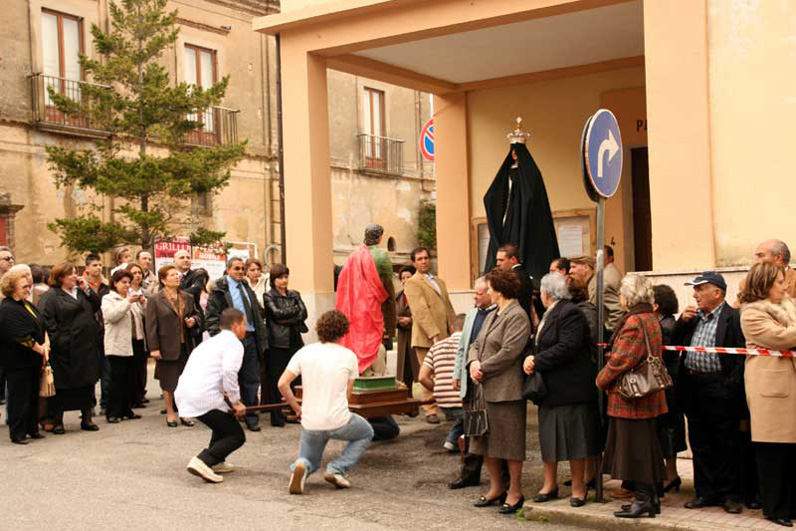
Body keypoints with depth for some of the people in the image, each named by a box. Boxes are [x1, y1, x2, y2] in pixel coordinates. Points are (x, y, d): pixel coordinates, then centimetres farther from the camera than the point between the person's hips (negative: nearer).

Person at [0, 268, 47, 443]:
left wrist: (45, 344, -5)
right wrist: (39, 349, -12)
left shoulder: (28, 305, 12)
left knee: (33, 395, 14)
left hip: (33, 360, 9)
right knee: (19, 397, -2)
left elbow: (42, 325, 12)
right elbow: (21, 336, -21)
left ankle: (32, 429, 24)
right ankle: (17, 433, 6)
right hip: (18, 361, -9)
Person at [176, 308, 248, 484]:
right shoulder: (233, 343, 0)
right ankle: (202, 461, -18)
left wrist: (230, 400, 20)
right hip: (204, 397, -9)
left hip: (183, 394, 9)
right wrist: (235, 401, -9)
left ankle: (216, 462, 26)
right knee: (237, 436, 2)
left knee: (225, 419, 31)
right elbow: (229, 371, -18)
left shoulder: (210, 342, 28)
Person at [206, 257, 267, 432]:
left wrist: (261, 338, 13)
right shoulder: (219, 290, -2)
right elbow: (212, 316, -7)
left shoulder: (247, 288, 17)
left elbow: (258, 312, 21)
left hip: (250, 338, 6)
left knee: (251, 379, 8)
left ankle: (251, 417, 16)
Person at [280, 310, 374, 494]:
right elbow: (347, 394, 4)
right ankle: (337, 469, 7)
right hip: (339, 422, -2)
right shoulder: (349, 356, -3)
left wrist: (297, 408, 10)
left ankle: (301, 467, -11)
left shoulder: (304, 352, 1)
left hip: (310, 424, 3)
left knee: (310, 460, 28)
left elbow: (282, 384, -4)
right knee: (366, 433, 29)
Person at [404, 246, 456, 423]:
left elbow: (448, 308, 25)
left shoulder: (440, 282, 23)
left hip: (444, 336, 6)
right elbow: (420, 311, -13)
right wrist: (434, 334, -21)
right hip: (425, 337, -6)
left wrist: (454, 332, 13)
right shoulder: (412, 283, -4)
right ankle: (430, 411, 3)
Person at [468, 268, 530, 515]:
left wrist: (483, 369, -13)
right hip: (486, 388, 9)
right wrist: (473, 362, -3)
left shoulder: (517, 316, -12)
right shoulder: (492, 316, 17)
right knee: (486, 439, 14)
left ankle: (515, 492, 10)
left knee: (509, 440, -1)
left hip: (506, 390, -9)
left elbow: (508, 352, -19)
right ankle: (496, 488, 26)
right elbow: (477, 344, 17)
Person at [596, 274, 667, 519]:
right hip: (647, 395, 10)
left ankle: (643, 499, 4)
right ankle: (651, 497, 20)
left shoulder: (633, 322, -19)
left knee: (634, 447, -2)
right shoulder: (651, 319, 12)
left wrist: (602, 379, -5)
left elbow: (621, 360, -21)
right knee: (646, 445, 14)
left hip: (630, 397, -10)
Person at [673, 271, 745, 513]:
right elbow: (674, 343, 15)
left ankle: (729, 494, 14)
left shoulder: (733, 318, -8)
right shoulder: (693, 316, 13)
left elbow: (742, 355, -12)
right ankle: (705, 492, 22)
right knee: (699, 443, 12)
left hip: (719, 389, -7)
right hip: (693, 387, 7)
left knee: (727, 444, 4)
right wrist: (682, 321, 1)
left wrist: (731, 385, -18)